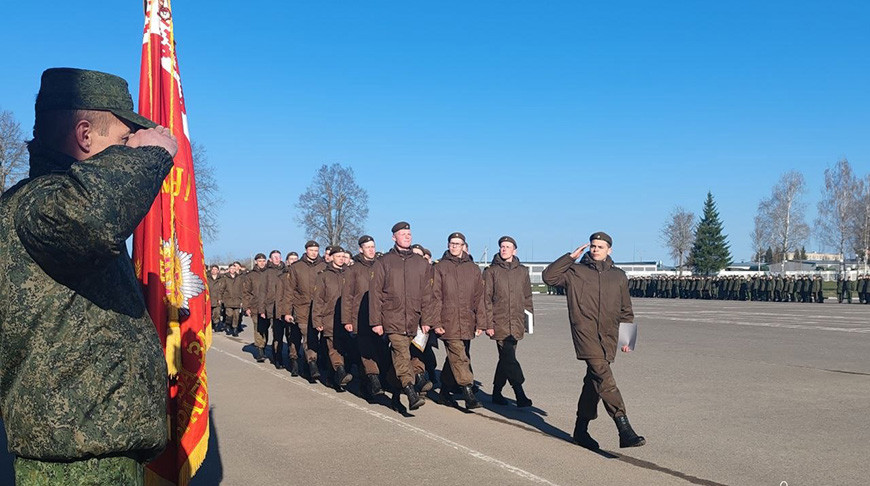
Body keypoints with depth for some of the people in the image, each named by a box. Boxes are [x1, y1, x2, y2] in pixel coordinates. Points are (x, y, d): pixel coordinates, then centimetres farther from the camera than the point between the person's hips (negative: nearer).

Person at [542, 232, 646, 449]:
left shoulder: (619, 276, 16)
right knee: (604, 378, -18)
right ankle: (624, 428, -23)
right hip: (585, 332, -4)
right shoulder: (575, 272, 6)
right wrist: (571, 257, -4)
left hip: (608, 337, 5)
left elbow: (626, 310, 20)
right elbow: (548, 276, -3)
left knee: (595, 381, 9)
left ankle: (581, 429, 22)